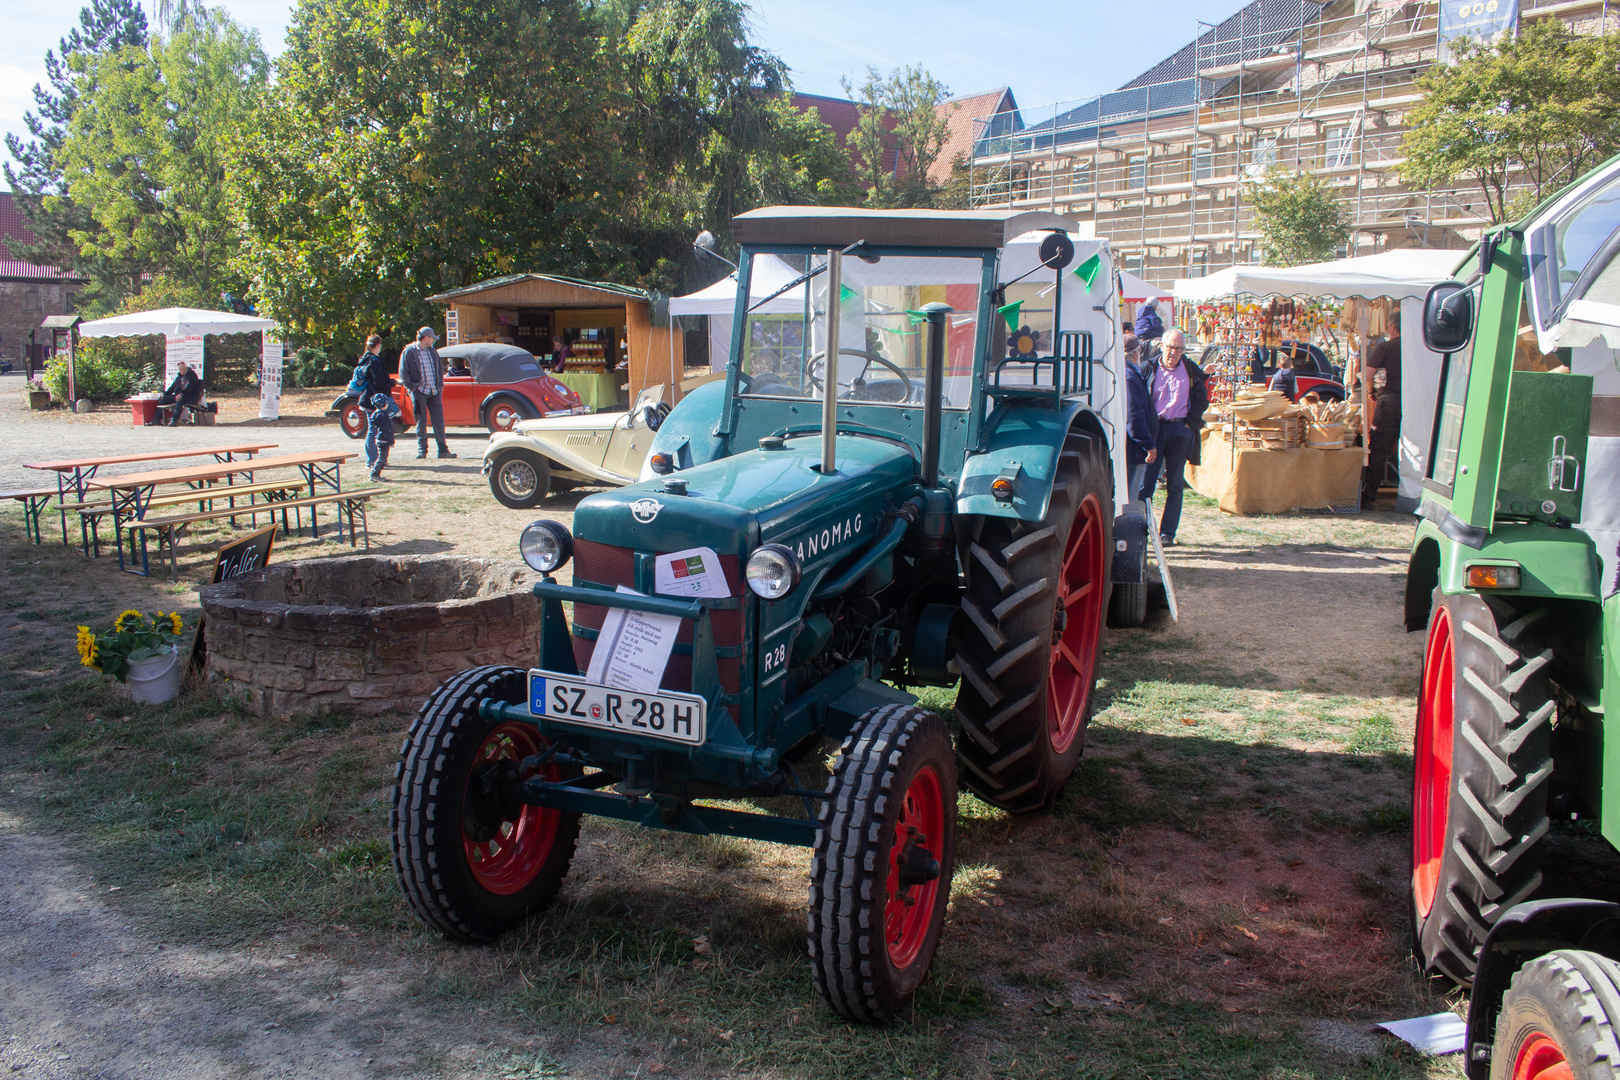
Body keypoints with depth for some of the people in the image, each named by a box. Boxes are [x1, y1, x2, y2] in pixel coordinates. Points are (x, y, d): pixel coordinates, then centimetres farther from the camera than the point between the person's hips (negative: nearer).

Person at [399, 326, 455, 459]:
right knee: (421, 422, 1)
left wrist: (440, 385, 11)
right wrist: (411, 387, -9)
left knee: (439, 420, 2)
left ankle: (443, 450, 5)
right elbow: (403, 373, -5)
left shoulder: (432, 351, 13)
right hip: (419, 392, -5)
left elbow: (440, 368, 21)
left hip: (435, 392, 5)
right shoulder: (409, 352, -4)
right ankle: (421, 450, 9)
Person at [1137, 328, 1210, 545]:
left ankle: (1167, 532, 10)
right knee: (1146, 480, -5)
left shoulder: (1192, 371, 5)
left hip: (1180, 430, 1)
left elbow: (1201, 401, 9)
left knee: (1175, 484, 4)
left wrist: (1189, 424, -2)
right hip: (1154, 428, -1)